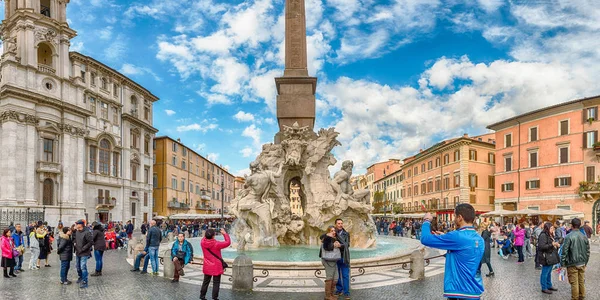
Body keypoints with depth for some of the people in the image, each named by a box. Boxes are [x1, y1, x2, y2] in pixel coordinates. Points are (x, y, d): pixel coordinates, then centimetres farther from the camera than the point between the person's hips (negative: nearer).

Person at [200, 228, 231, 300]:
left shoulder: (202, 243, -11)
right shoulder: (216, 244, -23)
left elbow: (205, 238, 15)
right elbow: (228, 242, -12)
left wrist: (208, 233, 6)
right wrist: (225, 234, -4)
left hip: (207, 267, 5)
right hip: (216, 267, -5)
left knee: (205, 282, 18)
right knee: (216, 283, 5)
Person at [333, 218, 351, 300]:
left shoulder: (346, 234, 1)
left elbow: (347, 245, -9)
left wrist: (340, 245, -26)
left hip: (344, 257, -1)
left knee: (345, 275, 1)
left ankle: (346, 292, 8)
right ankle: (339, 290, 23)